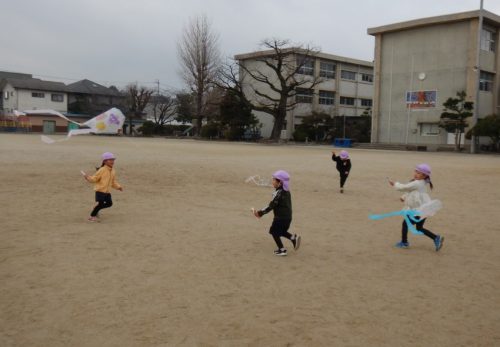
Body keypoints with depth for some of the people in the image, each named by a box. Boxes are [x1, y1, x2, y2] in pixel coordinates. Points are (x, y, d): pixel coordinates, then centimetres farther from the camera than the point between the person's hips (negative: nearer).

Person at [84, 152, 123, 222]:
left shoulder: (113, 171, 9)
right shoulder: (102, 170, -13)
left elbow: (113, 182, 19)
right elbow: (95, 178, -12)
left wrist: (118, 187, 10)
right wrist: (88, 178, -28)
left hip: (107, 192, 8)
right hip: (100, 191, -8)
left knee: (109, 203, 13)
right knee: (100, 203, -9)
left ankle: (96, 209, 32)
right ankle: (92, 216, 10)